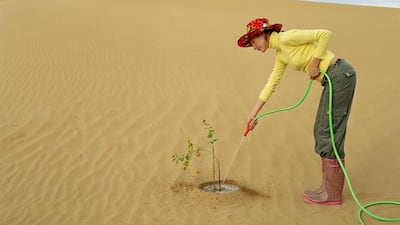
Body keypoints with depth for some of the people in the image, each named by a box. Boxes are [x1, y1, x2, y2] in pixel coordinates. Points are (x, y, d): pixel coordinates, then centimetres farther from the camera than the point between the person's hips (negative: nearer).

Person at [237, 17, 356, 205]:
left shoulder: (286, 38, -12)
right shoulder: (280, 54, 15)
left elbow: (325, 34, -17)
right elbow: (271, 84, 18)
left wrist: (314, 64, -14)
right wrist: (254, 113, 17)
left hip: (340, 75, -10)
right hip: (333, 79, 10)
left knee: (330, 133, -3)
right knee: (322, 132, 14)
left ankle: (332, 194, 7)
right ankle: (328, 188, 22)